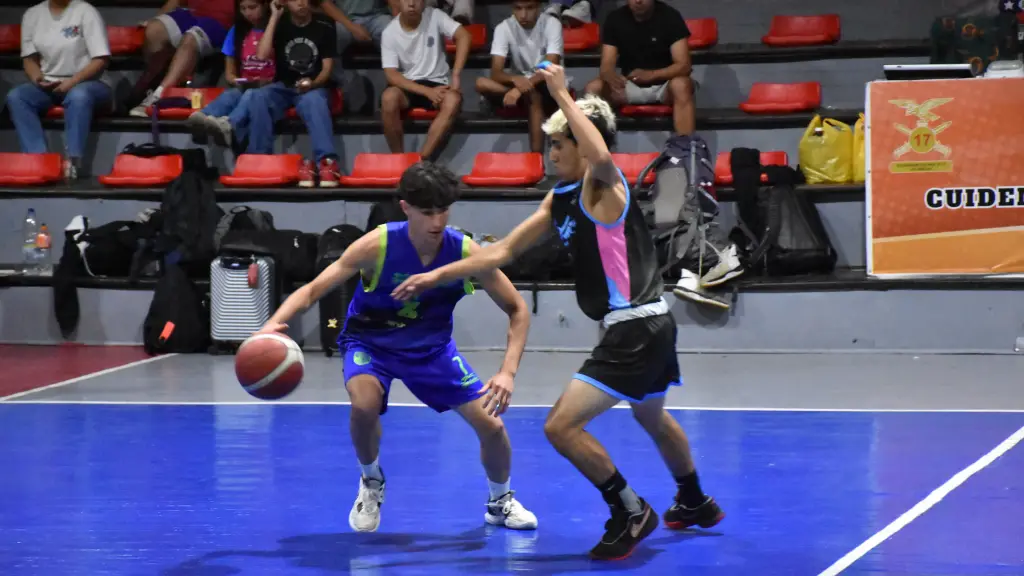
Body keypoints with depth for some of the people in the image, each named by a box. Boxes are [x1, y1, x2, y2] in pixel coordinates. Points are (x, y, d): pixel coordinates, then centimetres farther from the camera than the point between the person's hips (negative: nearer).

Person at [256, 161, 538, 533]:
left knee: (491, 425, -6)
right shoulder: (378, 245, -28)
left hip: (432, 347, 2)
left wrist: (508, 372, -25)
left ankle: (501, 501, 27)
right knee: (364, 404, -34)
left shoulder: (466, 252, -22)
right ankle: (371, 482, -1)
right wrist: (274, 324, -46)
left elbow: (517, 311, -12)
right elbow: (313, 289, -27)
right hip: (371, 341, -2)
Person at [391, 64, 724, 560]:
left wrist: (561, 94, -30)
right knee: (651, 418, 33)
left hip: (636, 329, -11)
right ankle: (696, 504, 55)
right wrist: (438, 276, 14)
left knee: (561, 425, -13)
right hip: (646, 327, 11)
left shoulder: (603, 185, -14)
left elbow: (601, 156, -41)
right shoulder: (560, 200, 11)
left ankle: (631, 514, 1)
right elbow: (502, 251, 17)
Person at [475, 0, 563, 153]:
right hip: (518, 84, 3)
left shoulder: (552, 24, -16)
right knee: (481, 83, -25)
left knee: (533, 96, -38)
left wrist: (527, 83, -41)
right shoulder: (504, 28, -10)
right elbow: (496, 73, -19)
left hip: (547, 87, -3)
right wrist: (515, 79, -41)